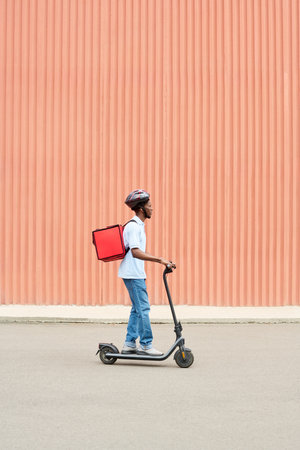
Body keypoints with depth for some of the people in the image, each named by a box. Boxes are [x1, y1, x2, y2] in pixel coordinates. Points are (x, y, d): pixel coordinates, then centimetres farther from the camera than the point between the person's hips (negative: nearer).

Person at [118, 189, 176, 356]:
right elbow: (135, 252, -27)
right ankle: (146, 344, -4)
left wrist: (143, 274, 21)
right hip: (133, 274, -10)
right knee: (143, 308, -8)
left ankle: (129, 344, 17)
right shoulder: (133, 226, -16)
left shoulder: (139, 226, 16)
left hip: (136, 274, 10)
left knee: (137, 309, 12)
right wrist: (159, 259, -30)